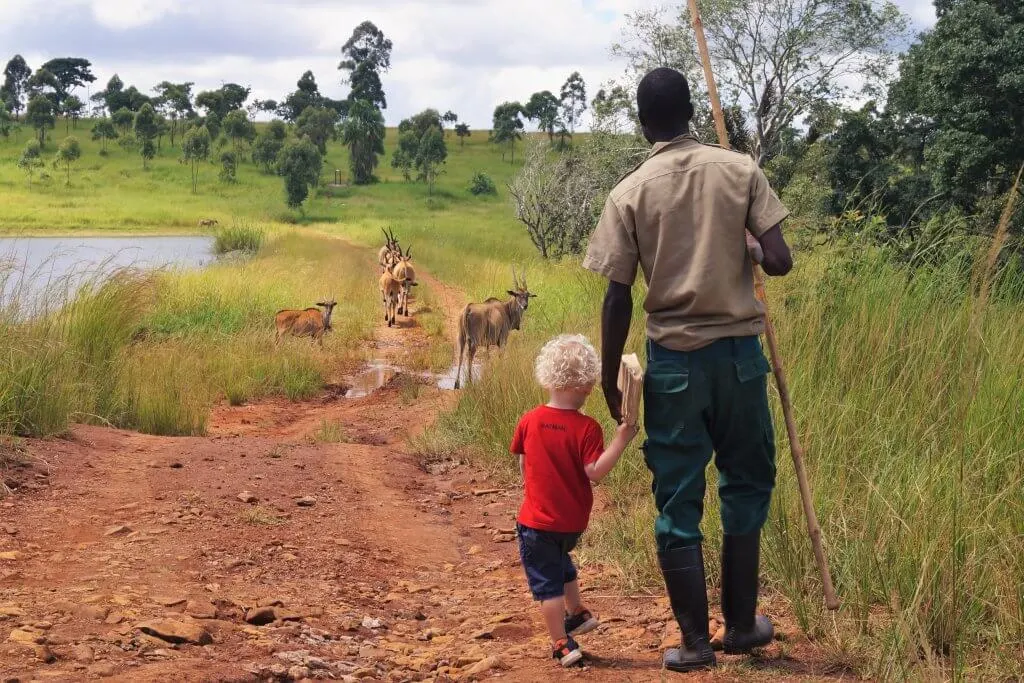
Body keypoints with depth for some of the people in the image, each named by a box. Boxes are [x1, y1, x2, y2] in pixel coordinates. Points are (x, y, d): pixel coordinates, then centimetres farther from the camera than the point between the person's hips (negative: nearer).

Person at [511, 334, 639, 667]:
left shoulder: (529, 421, -8)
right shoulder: (587, 428, -16)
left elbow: (523, 465, 3)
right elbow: (595, 472, -23)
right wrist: (620, 441, -23)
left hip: (536, 520, -1)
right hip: (573, 522, 2)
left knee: (546, 581, 7)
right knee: (559, 560, 32)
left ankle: (562, 644, 8)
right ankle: (577, 612, 38)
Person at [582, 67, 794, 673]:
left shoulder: (629, 194, -4)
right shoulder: (740, 170, -3)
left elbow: (618, 298, -5)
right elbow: (780, 261, -8)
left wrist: (609, 377, 5)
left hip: (673, 359, -1)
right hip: (738, 350, 1)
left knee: (678, 502, 8)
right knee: (747, 484, 18)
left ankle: (695, 642, 12)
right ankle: (741, 624, 24)